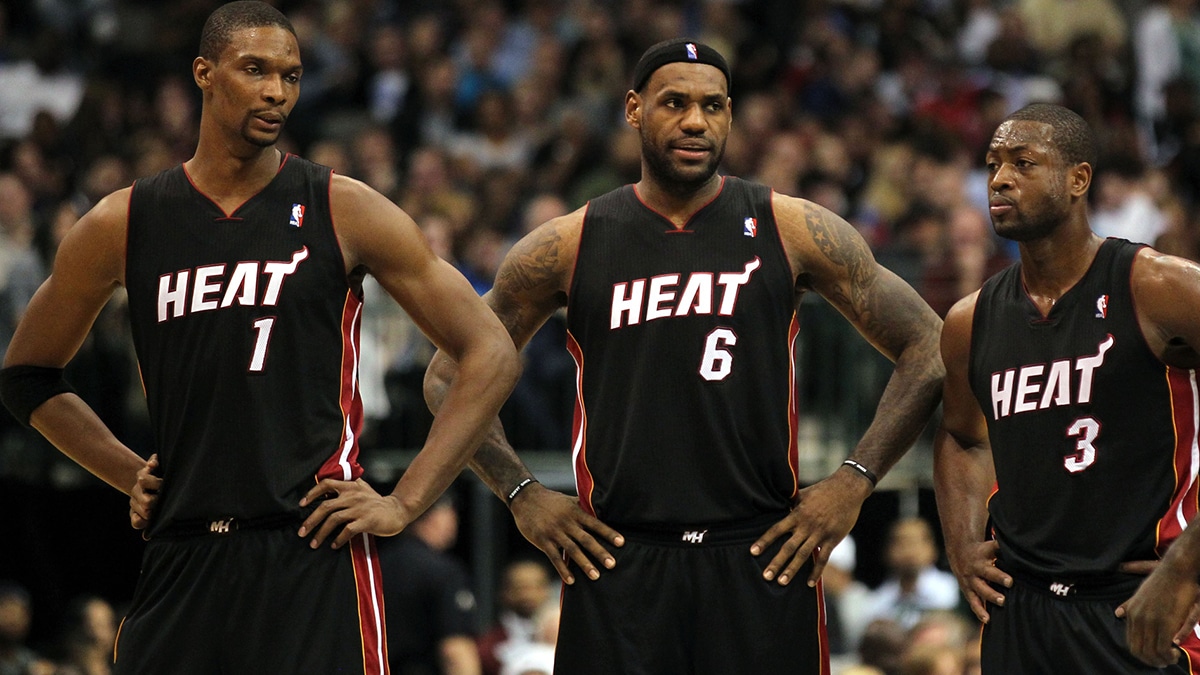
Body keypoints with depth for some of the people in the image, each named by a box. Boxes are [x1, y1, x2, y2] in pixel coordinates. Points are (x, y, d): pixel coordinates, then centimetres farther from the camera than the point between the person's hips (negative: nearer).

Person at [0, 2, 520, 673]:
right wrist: (131, 475, 11)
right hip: (181, 561, 3)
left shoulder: (344, 212, 1)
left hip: (314, 555, -3)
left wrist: (403, 504, -4)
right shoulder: (124, 225, 7)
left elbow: (492, 355, 2)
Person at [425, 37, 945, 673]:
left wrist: (854, 481, -1)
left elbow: (926, 348, 7)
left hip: (764, 557, 0)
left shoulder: (793, 231, 3)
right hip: (616, 562, 0)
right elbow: (450, 376, 14)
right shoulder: (569, 246, 5)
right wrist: (523, 496, 3)